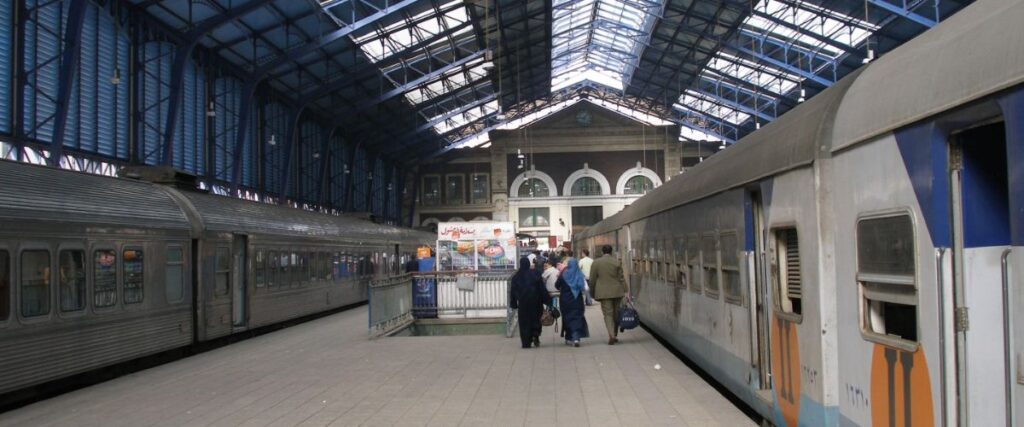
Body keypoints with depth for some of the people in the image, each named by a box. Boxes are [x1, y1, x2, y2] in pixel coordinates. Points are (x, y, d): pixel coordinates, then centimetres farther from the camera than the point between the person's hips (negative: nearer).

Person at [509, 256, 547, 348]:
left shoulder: (516, 277, 1)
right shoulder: (535, 274, -5)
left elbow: (512, 291, 5)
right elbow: (542, 289, -4)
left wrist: (513, 303, 11)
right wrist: (545, 299, 1)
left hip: (522, 302, 1)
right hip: (535, 302, -1)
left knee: (524, 321, 5)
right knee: (535, 319, 15)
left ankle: (526, 342, 1)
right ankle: (536, 335, -7)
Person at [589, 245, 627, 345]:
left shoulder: (595, 263, -1)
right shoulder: (617, 262, 1)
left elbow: (592, 280, 2)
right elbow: (621, 278, 0)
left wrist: (593, 293, 12)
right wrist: (625, 291, 3)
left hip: (603, 293, -1)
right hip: (617, 292, 1)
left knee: (608, 313, -2)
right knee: (616, 313, 12)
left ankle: (611, 335, -18)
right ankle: (615, 335, 20)